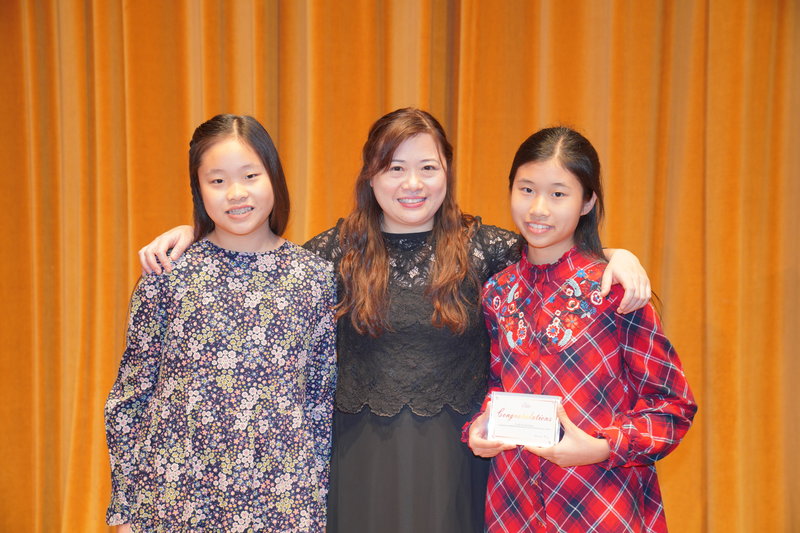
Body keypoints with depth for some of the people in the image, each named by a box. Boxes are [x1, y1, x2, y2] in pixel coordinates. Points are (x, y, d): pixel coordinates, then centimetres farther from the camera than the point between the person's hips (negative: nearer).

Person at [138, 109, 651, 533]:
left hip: (452, 452, 0)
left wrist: (619, 257, -21)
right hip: (363, 452, 1)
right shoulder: (342, 247, 0)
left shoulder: (477, 244, -4)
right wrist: (193, 233, -2)